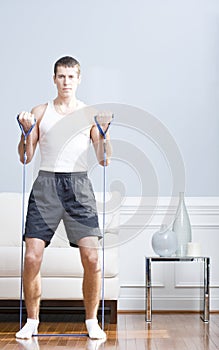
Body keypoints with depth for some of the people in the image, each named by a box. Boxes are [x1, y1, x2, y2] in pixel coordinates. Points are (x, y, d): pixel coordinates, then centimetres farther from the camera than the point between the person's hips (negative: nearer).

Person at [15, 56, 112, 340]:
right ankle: (32, 321, 11)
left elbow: (104, 160, 7)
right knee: (32, 256, -7)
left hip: (78, 184, 0)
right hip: (46, 183, 1)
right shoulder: (40, 112, 13)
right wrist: (26, 131, -4)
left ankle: (92, 321, 8)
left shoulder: (90, 114, 11)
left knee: (91, 256, -10)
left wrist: (105, 130, -6)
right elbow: (25, 158, 12)